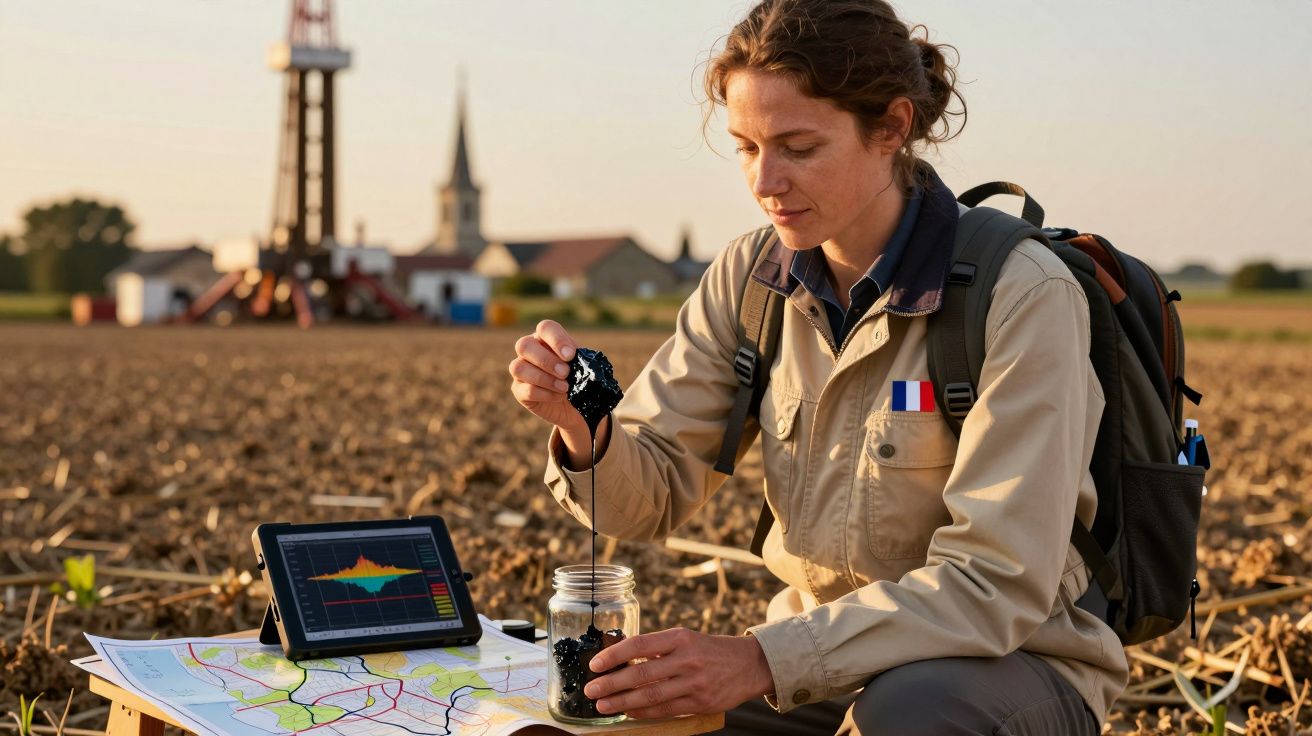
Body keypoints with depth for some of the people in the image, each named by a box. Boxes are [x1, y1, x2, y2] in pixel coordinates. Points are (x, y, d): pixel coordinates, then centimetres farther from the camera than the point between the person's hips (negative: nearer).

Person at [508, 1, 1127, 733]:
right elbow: (651, 498, -1)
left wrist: (764, 660, -34)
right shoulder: (751, 278, -2)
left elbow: (998, 583, -25)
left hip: (1009, 666, -4)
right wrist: (583, 427, -24)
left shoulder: (1020, 295, -20)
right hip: (823, 658, 4)